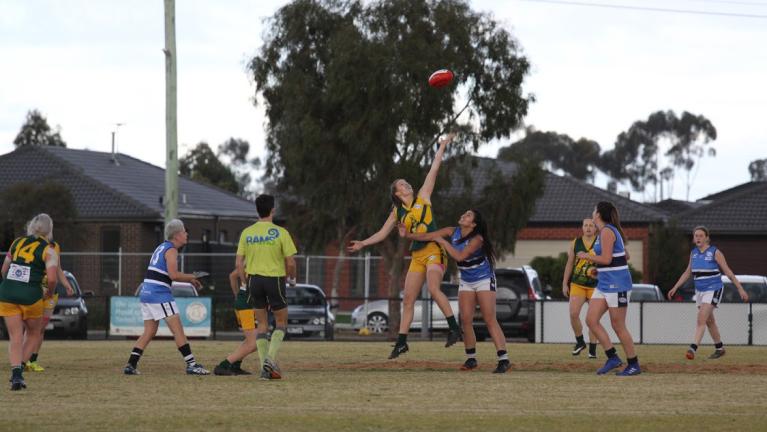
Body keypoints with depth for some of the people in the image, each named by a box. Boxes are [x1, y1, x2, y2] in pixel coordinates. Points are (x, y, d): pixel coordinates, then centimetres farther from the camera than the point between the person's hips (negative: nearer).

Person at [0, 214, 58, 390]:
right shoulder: (48, 251, -1)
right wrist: (49, 292, 9)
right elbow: (51, 278, -12)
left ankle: (16, 373, -11)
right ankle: (20, 368, 4)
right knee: (34, 334, 18)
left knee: (15, 337, 5)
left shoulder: (17, 243, 12)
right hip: (31, 295, -3)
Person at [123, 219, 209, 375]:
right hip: (160, 294, -9)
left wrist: (188, 279, 18)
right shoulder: (171, 250, -8)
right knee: (178, 329, -7)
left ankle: (131, 365, 5)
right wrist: (190, 278, -3)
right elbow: (173, 275, -19)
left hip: (146, 292, 9)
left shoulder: (162, 247, 21)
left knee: (149, 332, 11)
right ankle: (191, 364, -10)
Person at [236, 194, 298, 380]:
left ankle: (265, 367, 8)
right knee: (281, 322, 12)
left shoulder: (246, 233, 3)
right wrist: (292, 278, 11)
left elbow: (239, 263, 2)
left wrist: (246, 282, 14)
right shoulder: (280, 232, -8)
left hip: (254, 279, 3)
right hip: (275, 279, -3)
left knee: (262, 324, 13)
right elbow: (290, 262, -8)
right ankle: (271, 358, -9)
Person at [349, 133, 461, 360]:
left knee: (433, 288, -28)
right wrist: (362, 244, 14)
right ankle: (401, 342, 10)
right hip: (417, 256, 5)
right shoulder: (397, 212, 14)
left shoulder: (422, 197, 6)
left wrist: (442, 147, 5)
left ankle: (454, 328, -25)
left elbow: (433, 170, 5)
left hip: (433, 250, -5)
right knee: (408, 300, 4)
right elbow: (382, 233, 21)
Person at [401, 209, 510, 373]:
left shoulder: (477, 239, -24)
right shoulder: (452, 232, -6)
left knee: (490, 319, -14)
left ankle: (504, 359, -19)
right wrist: (408, 235, -17)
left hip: (484, 280, -6)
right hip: (466, 282, 6)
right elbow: (428, 236, -7)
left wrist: (443, 242, -25)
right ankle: (471, 359, 6)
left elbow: (459, 256, -33)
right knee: (466, 320, -3)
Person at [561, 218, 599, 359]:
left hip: (595, 285, -2)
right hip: (577, 284, 2)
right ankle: (580, 341, 10)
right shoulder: (576, 243, 4)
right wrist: (564, 284, 8)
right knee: (573, 314, -11)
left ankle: (592, 349, 5)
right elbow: (569, 264, 10)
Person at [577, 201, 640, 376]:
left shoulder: (607, 231, -14)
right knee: (591, 320, 3)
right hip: (604, 284, 10)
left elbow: (606, 259, -22)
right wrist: (599, 268, 19)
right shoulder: (606, 231, 14)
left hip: (616, 284, -10)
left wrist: (586, 256, -8)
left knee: (618, 326, -3)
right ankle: (612, 358, 6)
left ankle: (634, 365, 7)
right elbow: (625, 256, 20)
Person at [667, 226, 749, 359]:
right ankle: (719, 348, 30)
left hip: (713, 290, -7)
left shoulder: (715, 252, -10)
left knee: (701, 319, -20)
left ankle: (693, 348, -29)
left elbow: (728, 272, -7)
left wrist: (740, 289, -7)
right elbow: (688, 273, 17)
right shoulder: (693, 253, 7)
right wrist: (675, 288, 13)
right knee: (709, 321, 15)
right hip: (700, 291, 7)